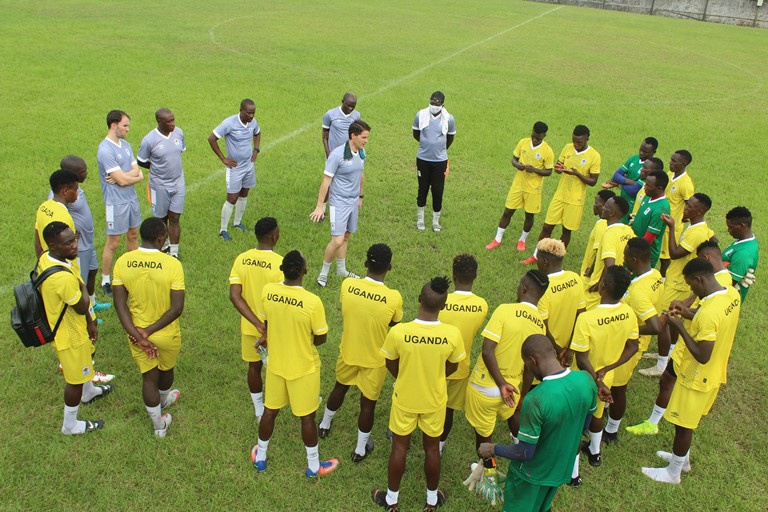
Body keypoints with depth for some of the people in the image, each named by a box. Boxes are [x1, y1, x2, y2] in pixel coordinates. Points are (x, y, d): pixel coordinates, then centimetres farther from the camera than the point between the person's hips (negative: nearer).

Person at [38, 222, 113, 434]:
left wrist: (89, 323, 11)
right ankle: (70, 425, 33)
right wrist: (83, 287, -7)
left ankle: (89, 392, 61)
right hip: (70, 335, -9)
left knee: (83, 363, 34)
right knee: (75, 379, 13)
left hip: (61, 327, 9)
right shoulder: (63, 277, -40)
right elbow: (82, 307, -25)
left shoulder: (46, 258, -8)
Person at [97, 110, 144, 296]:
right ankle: (105, 281, 14)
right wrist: (138, 176, -5)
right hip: (116, 202, -8)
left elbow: (136, 170, 0)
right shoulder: (105, 150, -20)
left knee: (133, 235, 19)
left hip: (132, 197, 8)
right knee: (113, 243, 1)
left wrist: (123, 176, -17)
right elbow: (123, 180, -22)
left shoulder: (125, 145, 6)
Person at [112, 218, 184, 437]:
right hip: (167, 335, -2)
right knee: (166, 370, 29)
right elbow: (177, 308, -25)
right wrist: (149, 331, -17)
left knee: (148, 377, 19)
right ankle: (163, 400, 59)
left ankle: (159, 424, 35)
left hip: (136, 332, 2)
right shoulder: (172, 264, -24)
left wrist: (137, 335, -13)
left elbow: (120, 303, -13)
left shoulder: (122, 262, -14)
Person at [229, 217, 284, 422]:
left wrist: (257, 324, -17)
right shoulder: (280, 263, -24)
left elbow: (234, 296, -14)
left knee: (254, 367, 21)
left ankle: (259, 411, 38)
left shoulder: (241, 259, -10)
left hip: (249, 327, 4)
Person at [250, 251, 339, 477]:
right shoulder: (312, 302, -28)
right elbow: (320, 338, -16)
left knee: (270, 410, 23)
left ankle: (260, 457, 43)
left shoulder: (268, 291, -15)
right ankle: (314, 466, 32)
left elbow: (265, 324, 0)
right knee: (307, 417, 13)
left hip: (275, 363, 4)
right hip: (303, 368, -4)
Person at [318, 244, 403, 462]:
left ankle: (324, 425, 53)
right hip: (375, 358, -3)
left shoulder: (347, 285, -20)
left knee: (340, 387, 30)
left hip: (348, 352, 3)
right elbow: (394, 324, -7)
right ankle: (360, 449, 33)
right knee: (368, 403, 16)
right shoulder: (394, 298, -27)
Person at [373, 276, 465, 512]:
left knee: (399, 447, 20)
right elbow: (452, 368, -7)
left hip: (404, 398, -1)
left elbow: (391, 365, -9)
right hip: (435, 400, 1)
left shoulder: (398, 332, -28)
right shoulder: (453, 334, -26)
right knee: (432, 448, 22)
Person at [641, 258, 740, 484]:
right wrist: (689, 314, 3)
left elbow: (702, 356, -31)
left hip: (696, 378, -9)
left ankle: (673, 472, 29)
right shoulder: (732, 294, -7)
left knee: (683, 424, 11)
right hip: (714, 373, 9)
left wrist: (680, 327, -24)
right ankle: (682, 458, 47)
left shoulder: (709, 312, -35)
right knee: (688, 421, 27)